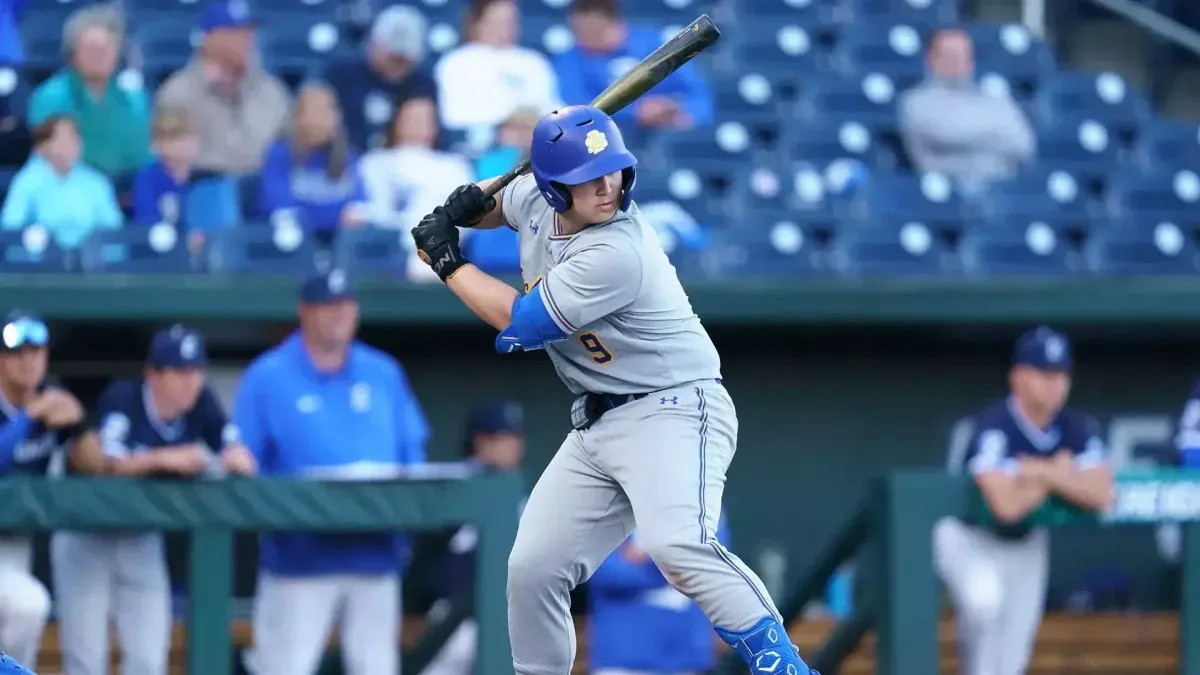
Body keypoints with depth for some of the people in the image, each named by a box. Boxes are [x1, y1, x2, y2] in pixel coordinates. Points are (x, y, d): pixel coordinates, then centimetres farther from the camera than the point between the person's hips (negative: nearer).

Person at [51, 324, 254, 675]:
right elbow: (106, 464, -33)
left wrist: (234, 459, -32)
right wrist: (166, 459, -46)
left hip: (142, 541, 5)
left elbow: (243, 462, -8)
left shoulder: (201, 404, -8)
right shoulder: (123, 398, -21)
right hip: (88, 537, -5)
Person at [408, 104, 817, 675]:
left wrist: (446, 259, -7)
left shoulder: (616, 254, -26)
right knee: (531, 567, 6)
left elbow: (520, 322, -18)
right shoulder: (535, 199, -1)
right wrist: (464, 210, 3)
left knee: (676, 545, -32)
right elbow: (501, 206, 27)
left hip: (672, 409, -9)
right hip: (595, 424, 9)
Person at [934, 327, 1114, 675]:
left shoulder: (1078, 429, -12)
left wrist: (1043, 474, -31)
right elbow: (1006, 505, -40)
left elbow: (1101, 495, -21)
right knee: (984, 597, -36)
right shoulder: (993, 427, -30)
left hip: (1026, 543, 5)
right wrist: (1060, 475, -23)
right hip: (967, 538, -5)